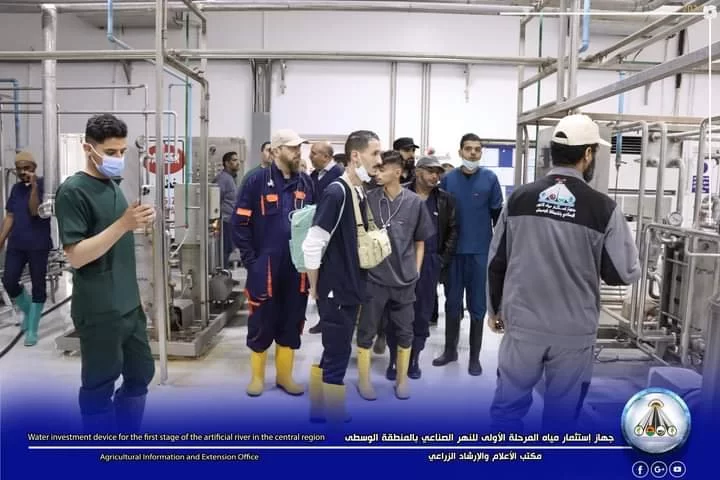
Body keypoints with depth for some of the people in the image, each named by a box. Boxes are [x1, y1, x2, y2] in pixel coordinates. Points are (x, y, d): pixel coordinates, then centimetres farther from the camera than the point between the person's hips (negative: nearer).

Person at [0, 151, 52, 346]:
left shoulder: (43, 185, -7)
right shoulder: (16, 188, 10)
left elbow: (35, 211, -17)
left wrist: (34, 186, -25)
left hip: (39, 245, -5)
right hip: (16, 244, 5)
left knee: (38, 285, 1)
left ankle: (32, 330, 11)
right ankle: (27, 310, 29)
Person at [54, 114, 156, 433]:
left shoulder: (112, 186, 10)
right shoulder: (73, 191, -14)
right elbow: (76, 256, -20)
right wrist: (123, 224, -26)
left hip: (129, 304, 8)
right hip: (98, 311, -8)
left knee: (140, 374, 17)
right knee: (99, 387, 5)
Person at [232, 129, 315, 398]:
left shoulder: (306, 183, 7)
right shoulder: (258, 181, -6)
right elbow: (240, 223, -6)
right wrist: (250, 259, -9)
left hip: (297, 268, 4)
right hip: (265, 267, -4)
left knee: (291, 324, 13)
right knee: (261, 324, 7)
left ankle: (284, 376, 28)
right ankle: (257, 376, 26)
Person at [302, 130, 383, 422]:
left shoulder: (360, 194, 8)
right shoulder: (336, 192, -19)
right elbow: (312, 245, -20)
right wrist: (315, 289, -11)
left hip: (351, 289, 9)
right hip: (335, 291, -9)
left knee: (335, 354, 18)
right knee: (337, 357, 2)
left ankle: (319, 412, 33)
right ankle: (333, 417, 18)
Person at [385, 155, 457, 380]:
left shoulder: (445, 200, 8)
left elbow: (452, 230, 9)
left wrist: (444, 259, 2)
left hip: (430, 262, 2)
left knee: (422, 314, 8)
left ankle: (414, 359, 21)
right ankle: (394, 359, 15)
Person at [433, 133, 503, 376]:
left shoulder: (490, 179, -2)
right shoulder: (448, 179, 1)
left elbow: (498, 215, 1)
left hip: (480, 251, -1)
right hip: (453, 250, 1)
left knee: (477, 306, 7)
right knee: (452, 303, 12)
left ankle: (474, 356, 20)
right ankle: (450, 349, 28)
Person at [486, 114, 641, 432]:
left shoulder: (519, 198, -4)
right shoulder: (602, 207, -11)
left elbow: (496, 261, 2)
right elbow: (625, 273, -4)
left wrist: (494, 309, 15)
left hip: (523, 323, 2)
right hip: (574, 330, -1)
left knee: (508, 404, 14)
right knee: (561, 412, 14)